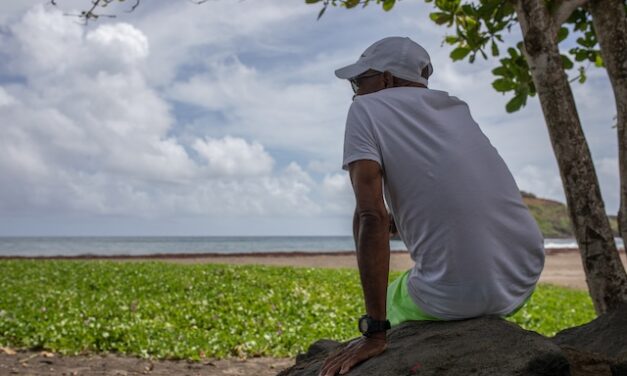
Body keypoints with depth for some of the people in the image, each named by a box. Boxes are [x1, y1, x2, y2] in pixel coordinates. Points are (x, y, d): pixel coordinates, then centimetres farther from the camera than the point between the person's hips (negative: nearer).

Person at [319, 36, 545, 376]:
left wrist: (374, 332, -14)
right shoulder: (455, 107, 17)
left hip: (457, 296, -6)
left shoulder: (367, 109, -1)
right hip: (526, 279, 6)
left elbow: (371, 217, -14)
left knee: (387, 298, 25)